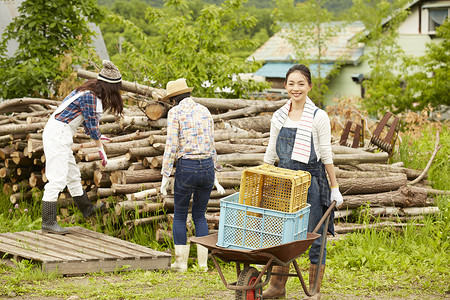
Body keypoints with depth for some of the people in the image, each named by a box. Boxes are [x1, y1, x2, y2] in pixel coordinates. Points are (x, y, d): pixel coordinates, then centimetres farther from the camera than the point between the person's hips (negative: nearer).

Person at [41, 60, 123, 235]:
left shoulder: (91, 92, 10)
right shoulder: (89, 96, -18)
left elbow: (87, 119, 24)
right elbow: (92, 124, -13)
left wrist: (96, 135, 35)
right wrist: (101, 150, -3)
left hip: (61, 135, 10)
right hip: (57, 134, -10)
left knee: (73, 175, 22)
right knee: (57, 179, -11)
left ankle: (87, 209, 36)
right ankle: (48, 222, -11)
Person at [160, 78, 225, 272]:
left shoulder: (175, 112, -5)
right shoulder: (205, 111, 11)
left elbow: (171, 145, -10)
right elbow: (211, 145, 14)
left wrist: (165, 176, -7)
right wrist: (214, 177, 19)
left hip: (186, 168, -5)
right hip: (208, 167, 5)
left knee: (180, 216, 11)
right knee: (199, 215, 17)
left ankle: (181, 262, 12)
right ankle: (203, 262, 14)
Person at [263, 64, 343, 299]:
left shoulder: (318, 117, -5)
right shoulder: (279, 116, 7)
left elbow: (326, 156, -3)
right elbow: (271, 153, 13)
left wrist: (335, 189, -3)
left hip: (311, 180, -4)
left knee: (314, 237, 1)